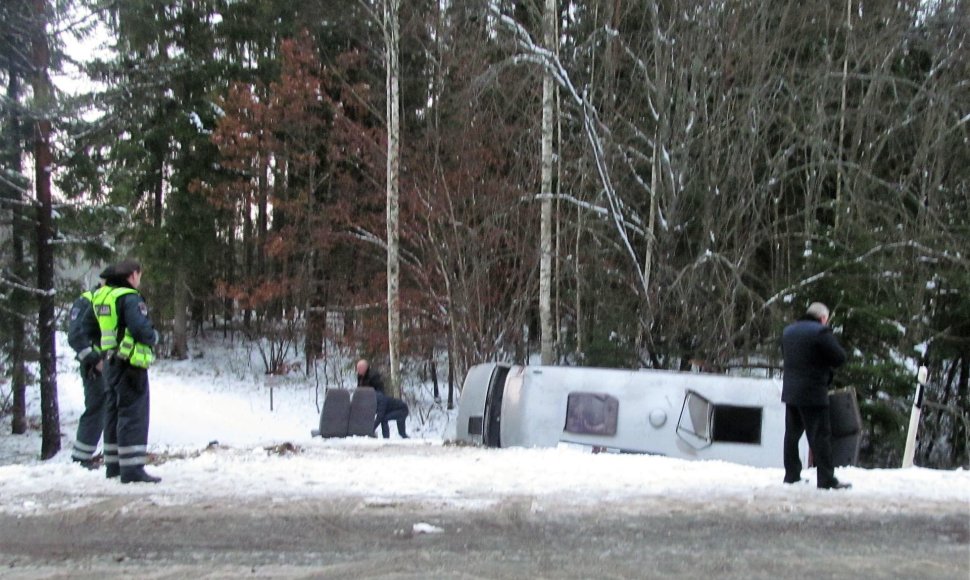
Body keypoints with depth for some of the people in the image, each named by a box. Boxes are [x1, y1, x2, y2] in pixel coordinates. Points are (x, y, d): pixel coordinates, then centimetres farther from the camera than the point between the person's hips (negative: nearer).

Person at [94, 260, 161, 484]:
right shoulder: (129, 298, -16)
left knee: (113, 413, 17)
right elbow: (141, 329, -24)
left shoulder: (103, 296, 12)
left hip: (110, 363, 9)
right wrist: (153, 337, -5)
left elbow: (107, 327, 15)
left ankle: (113, 465, 26)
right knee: (133, 415, -7)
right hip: (131, 364, -9)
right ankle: (132, 468, -9)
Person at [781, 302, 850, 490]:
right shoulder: (821, 332, -12)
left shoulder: (788, 331, 13)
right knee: (820, 435, -4)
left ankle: (791, 475, 17)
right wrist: (827, 364, 7)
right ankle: (826, 479, -3)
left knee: (792, 434, 12)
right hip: (813, 393, -7)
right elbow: (839, 357, -13)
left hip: (790, 391, 7)